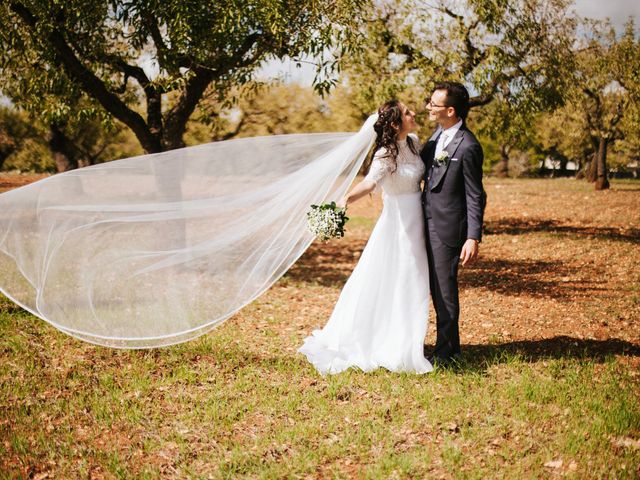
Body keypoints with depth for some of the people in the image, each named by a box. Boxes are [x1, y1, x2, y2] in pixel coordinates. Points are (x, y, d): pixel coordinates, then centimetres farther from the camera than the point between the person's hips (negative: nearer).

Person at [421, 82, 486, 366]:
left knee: (444, 289, 2)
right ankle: (450, 345, 32)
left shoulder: (467, 147, -19)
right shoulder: (438, 135, 7)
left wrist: (473, 238, -20)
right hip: (429, 223, 9)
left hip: (447, 228, -9)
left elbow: (476, 196, -17)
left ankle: (445, 352, 15)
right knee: (436, 288, 17)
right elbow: (420, 167, 22)